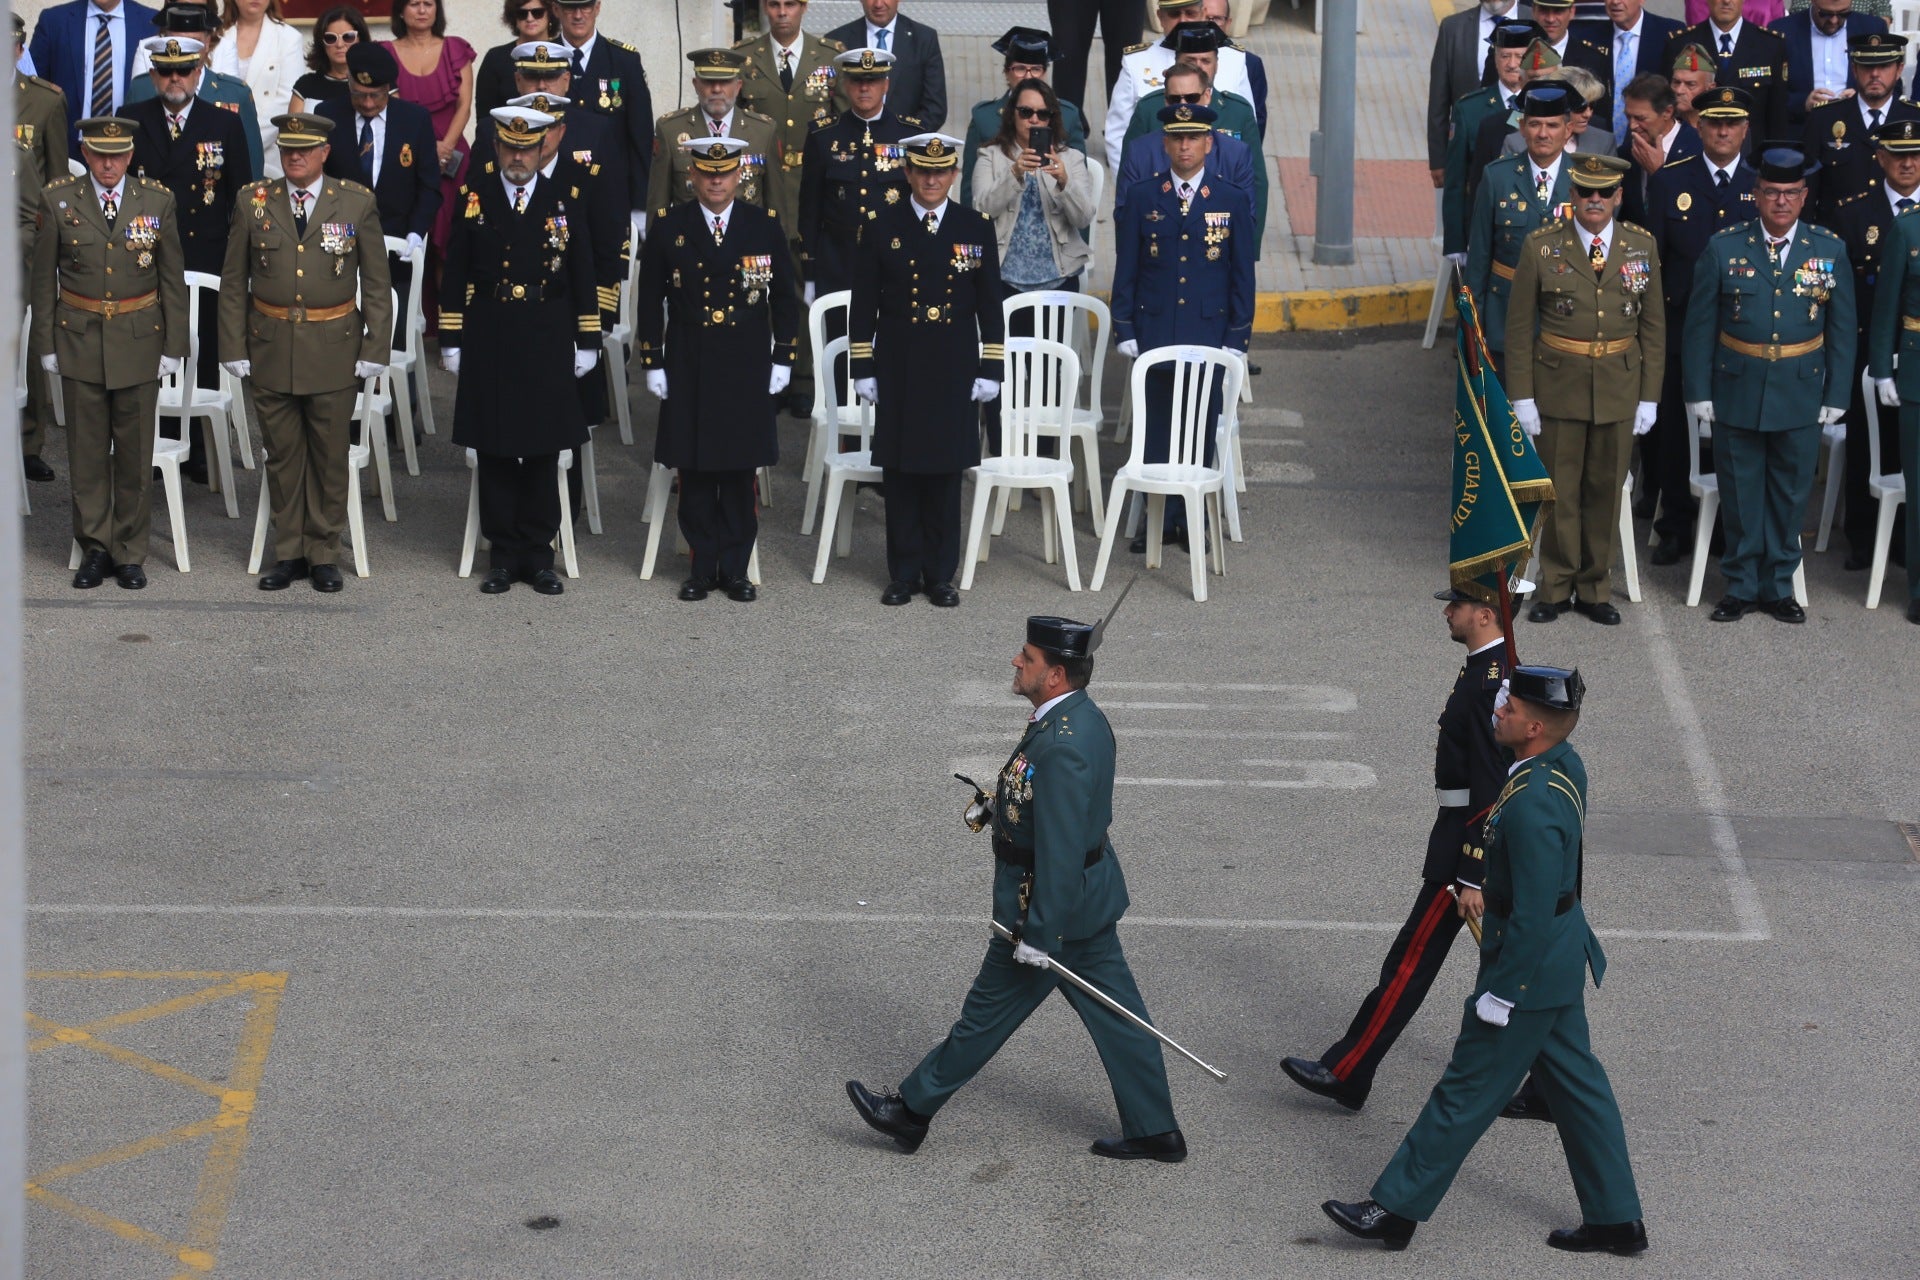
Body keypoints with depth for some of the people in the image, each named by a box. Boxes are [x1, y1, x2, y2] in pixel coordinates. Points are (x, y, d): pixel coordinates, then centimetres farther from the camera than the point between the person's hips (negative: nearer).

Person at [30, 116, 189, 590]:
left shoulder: (157, 202, 0)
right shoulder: (59, 200, -1)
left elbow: (172, 279, 4)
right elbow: (44, 278, 4)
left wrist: (174, 346, 0)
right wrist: (46, 343, 0)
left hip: (139, 340, 0)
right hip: (80, 338, 0)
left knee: (135, 453, 5)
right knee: (87, 452, 4)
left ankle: (130, 553, 15)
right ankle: (95, 549, 14)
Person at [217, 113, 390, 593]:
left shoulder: (357, 205, -1)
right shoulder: (253, 204, 3)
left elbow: (377, 285, 2)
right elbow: (233, 284, 6)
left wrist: (374, 350, -3)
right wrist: (234, 349, 1)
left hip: (333, 351, -1)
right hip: (270, 351, 1)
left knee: (330, 456, 5)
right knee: (282, 454, 7)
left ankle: (324, 553, 16)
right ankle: (289, 553, 17)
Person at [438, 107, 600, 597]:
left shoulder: (563, 201, 3)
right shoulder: (474, 198, 2)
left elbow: (582, 276, 6)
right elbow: (456, 275, 4)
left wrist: (588, 343, 4)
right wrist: (451, 341, 2)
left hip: (546, 349, 0)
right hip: (488, 348, 0)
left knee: (542, 453, 3)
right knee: (493, 452, 3)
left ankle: (538, 556, 12)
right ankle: (504, 555, 11)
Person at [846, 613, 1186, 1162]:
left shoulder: (1062, 747, -30)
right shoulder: (1082, 716, 1)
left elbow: (1060, 848, -28)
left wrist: (1038, 936, -23)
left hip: (1053, 906, -9)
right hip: (1090, 899, 9)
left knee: (989, 1011, 7)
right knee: (1117, 1015, 15)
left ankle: (913, 1110, 22)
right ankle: (1154, 1131, 22)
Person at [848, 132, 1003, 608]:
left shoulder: (976, 228, 3)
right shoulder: (883, 226, 1)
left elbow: (990, 305, 5)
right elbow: (863, 304, 2)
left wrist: (990, 370, 1)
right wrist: (863, 369, -2)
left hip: (953, 371, 0)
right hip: (898, 368, 0)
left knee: (946, 470, 4)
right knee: (900, 470, 3)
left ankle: (941, 574, 12)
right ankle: (904, 573, 12)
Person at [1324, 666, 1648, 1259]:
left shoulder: (1532, 808, -30)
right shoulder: (1565, 764, -1)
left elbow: (1532, 917, -26)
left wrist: (1499, 994, -20)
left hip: (1530, 966, -10)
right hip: (1562, 959, 10)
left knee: (1467, 1090, 3)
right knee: (1575, 1083, 17)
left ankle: (1396, 1209, 15)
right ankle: (1616, 1218, 25)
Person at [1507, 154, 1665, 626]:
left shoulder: (1641, 247, 1)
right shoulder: (1541, 247, -5)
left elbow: (1653, 326, 6)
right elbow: (1519, 327, -2)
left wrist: (1649, 396, 2)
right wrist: (1521, 396, -6)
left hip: (1619, 387, 2)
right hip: (1559, 384, -2)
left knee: (1606, 489, 9)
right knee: (1560, 489, 4)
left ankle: (1595, 588, 21)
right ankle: (1555, 587, 17)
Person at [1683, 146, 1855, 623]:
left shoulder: (1830, 251, -1)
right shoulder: (1723, 249, -4)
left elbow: (1842, 330, 3)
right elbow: (1700, 327, 0)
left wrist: (1836, 396, 0)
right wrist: (1699, 393, -4)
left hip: (1801, 397, 1)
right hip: (1737, 395, -1)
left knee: (1790, 496, 9)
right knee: (1740, 496, 7)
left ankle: (1779, 586, 22)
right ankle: (1741, 586, 19)